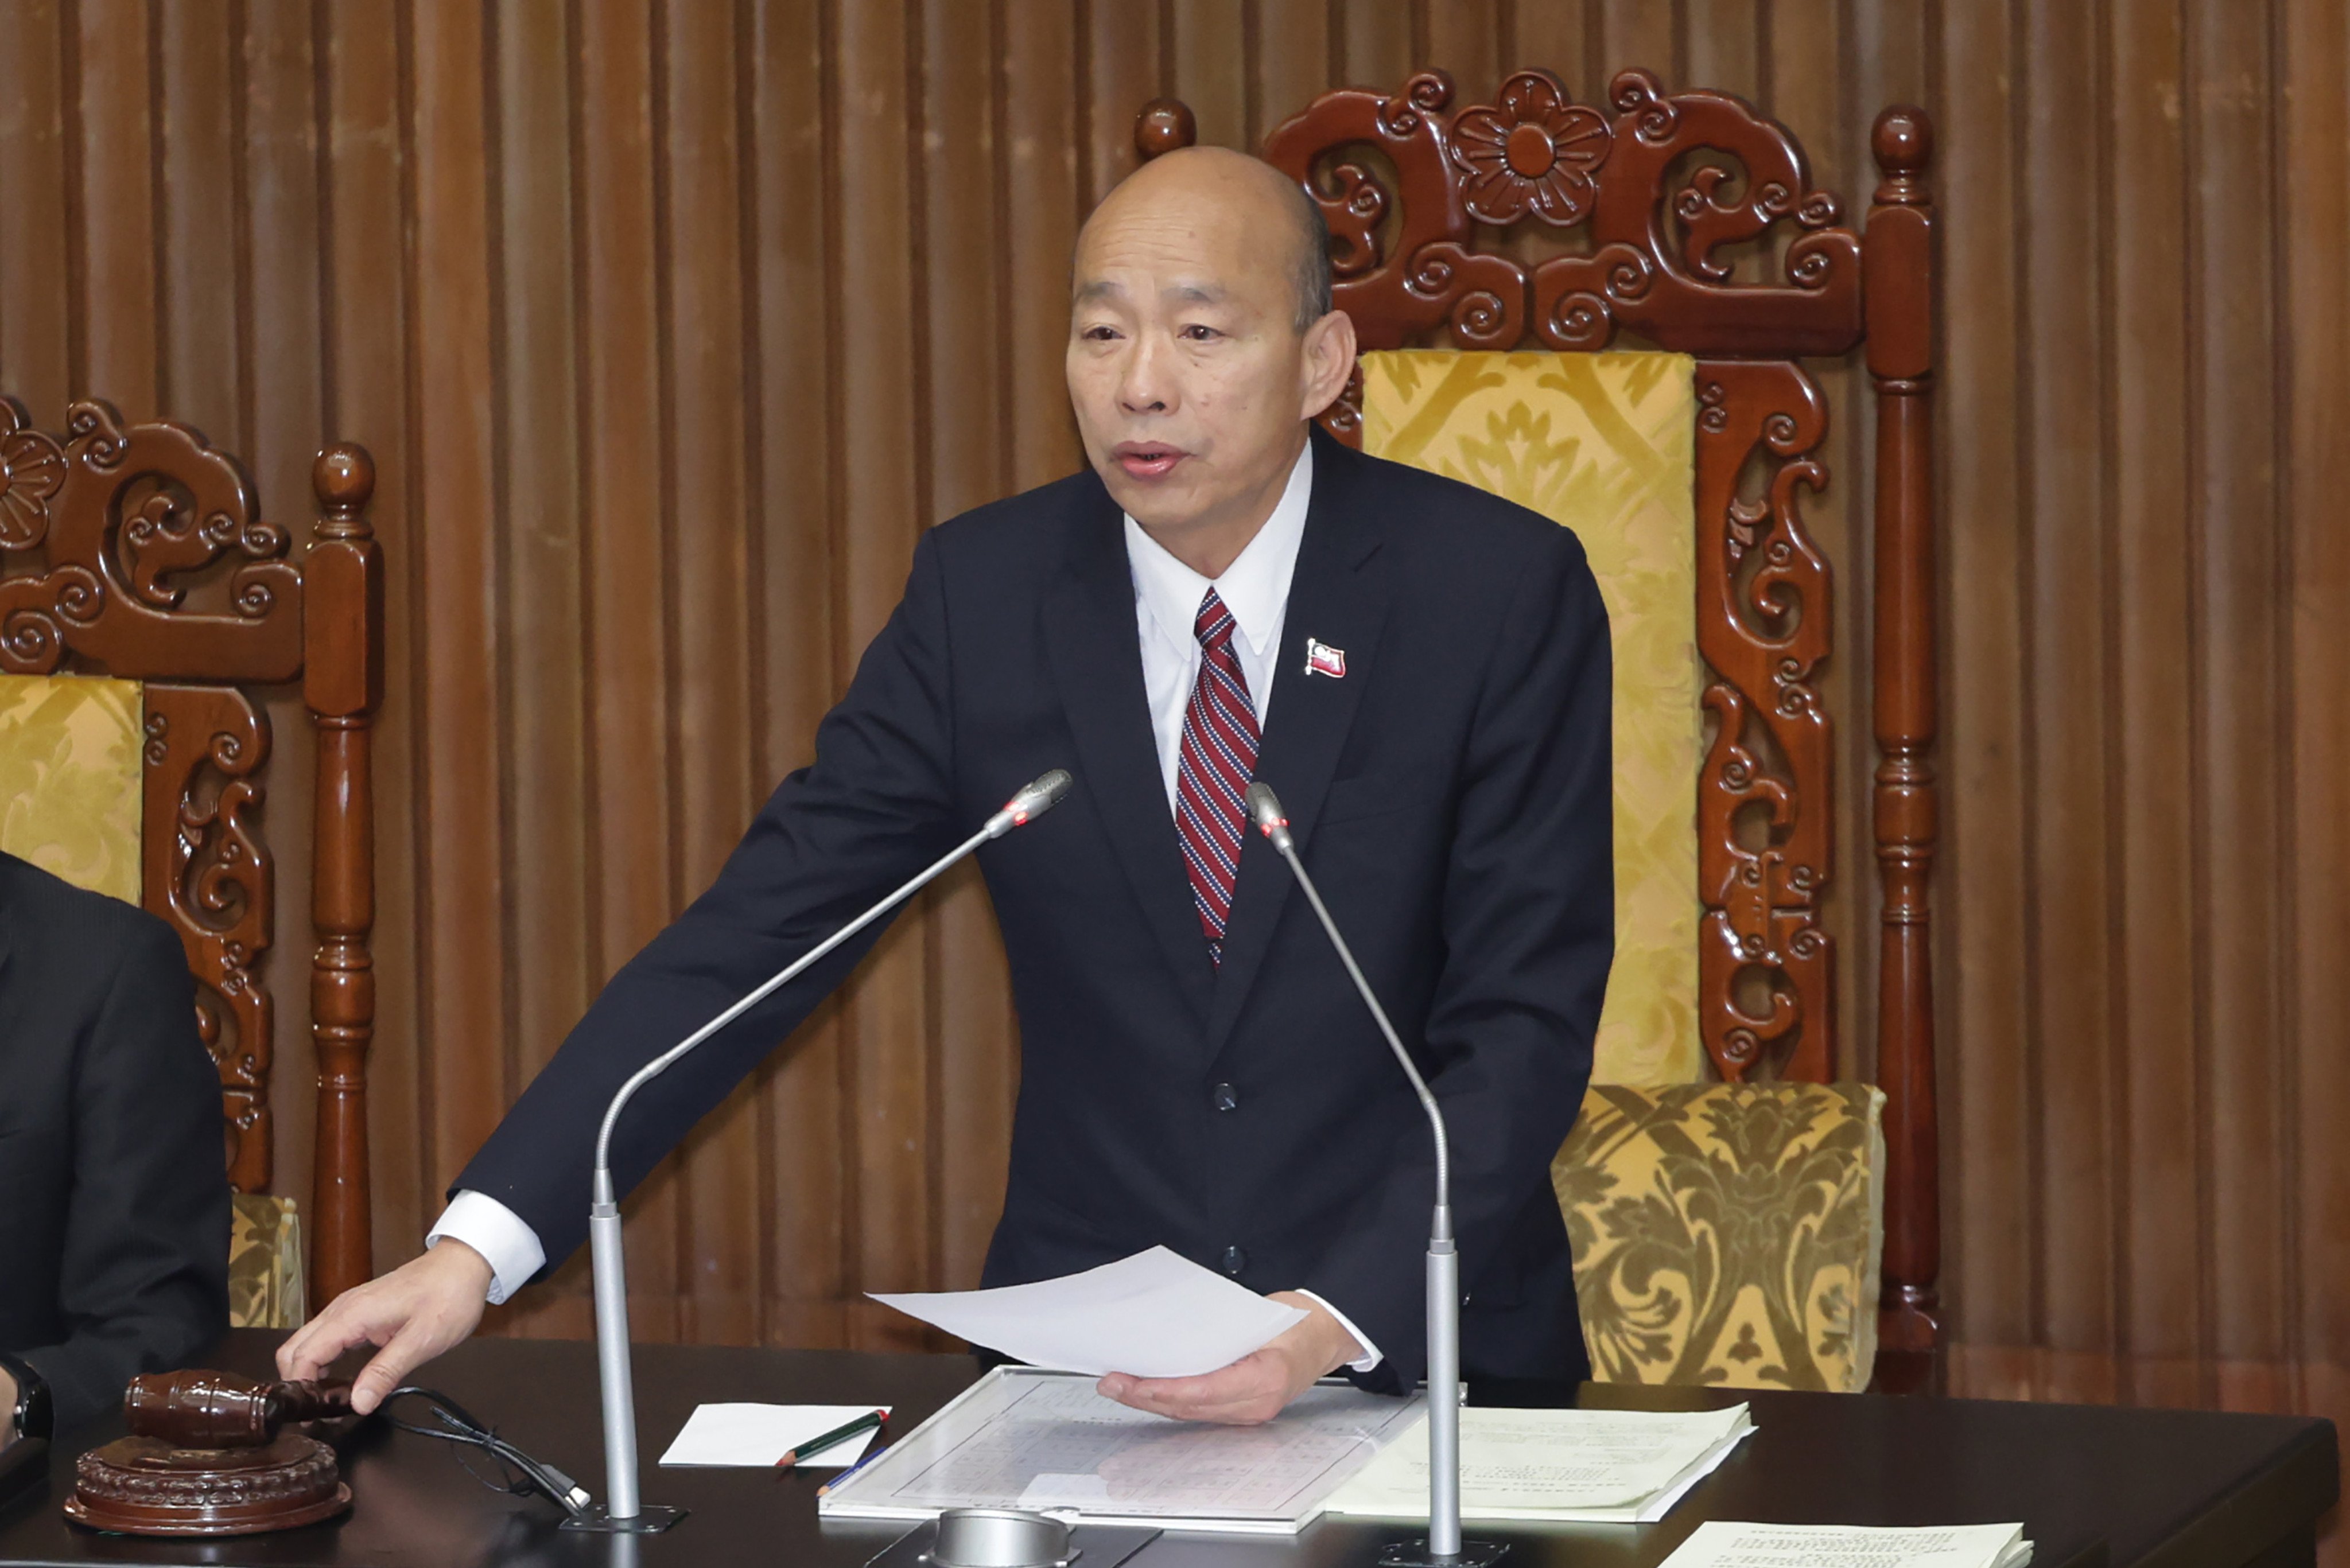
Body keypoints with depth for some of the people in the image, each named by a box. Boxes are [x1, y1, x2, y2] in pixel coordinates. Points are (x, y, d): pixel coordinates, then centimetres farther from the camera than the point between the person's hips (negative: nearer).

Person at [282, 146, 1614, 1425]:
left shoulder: (1502, 591, -6)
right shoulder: (989, 592, 0)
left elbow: (1522, 1026, -9)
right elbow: (763, 927, -3)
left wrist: (1336, 1324, -25)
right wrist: (479, 1244, -15)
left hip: (1420, 1353, -2)